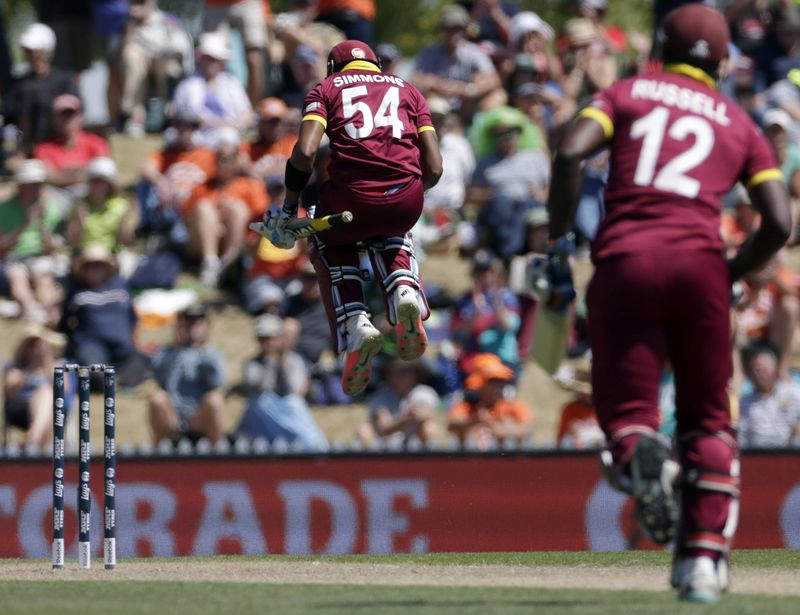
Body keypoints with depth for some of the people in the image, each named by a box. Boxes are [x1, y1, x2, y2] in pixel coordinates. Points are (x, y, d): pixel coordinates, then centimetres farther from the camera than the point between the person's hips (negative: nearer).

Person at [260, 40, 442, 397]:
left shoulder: (326, 90, 17)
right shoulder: (408, 91, 25)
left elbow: (305, 152, -1)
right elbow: (434, 168, 14)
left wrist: (288, 209, 10)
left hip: (351, 197, -2)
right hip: (405, 202, 2)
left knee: (331, 246, 33)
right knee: (389, 235, 39)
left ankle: (355, 325, 7)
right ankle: (404, 291, 7)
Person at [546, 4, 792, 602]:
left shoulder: (627, 93, 16)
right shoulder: (739, 125, 18)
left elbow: (571, 154, -3)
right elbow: (779, 223, 6)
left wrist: (558, 246, 2)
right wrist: (732, 275, 21)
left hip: (625, 261, -1)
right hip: (699, 261, 1)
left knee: (626, 410, 5)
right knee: (709, 420, 16)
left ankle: (640, 454, -32)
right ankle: (705, 560, 5)